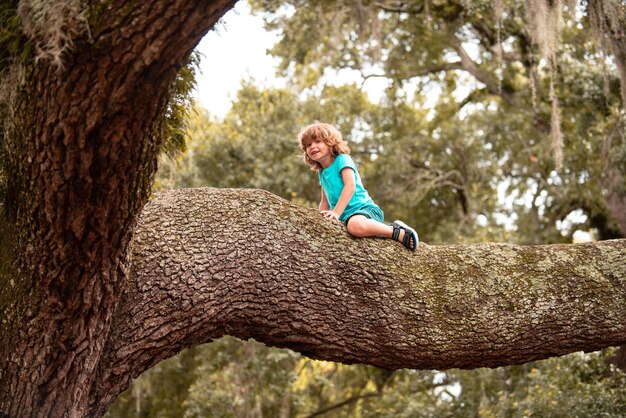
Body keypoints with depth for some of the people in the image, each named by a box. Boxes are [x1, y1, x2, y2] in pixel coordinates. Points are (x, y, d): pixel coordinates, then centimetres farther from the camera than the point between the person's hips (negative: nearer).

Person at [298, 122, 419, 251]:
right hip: (345, 216, 9)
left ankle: (399, 233, -20)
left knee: (356, 225, -42)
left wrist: (336, 212, -25)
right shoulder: (322, 173, 20)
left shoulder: (342, 159, -3)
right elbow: (325, 202, 27)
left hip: (364, 208, -9)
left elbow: (350, 186, -17)